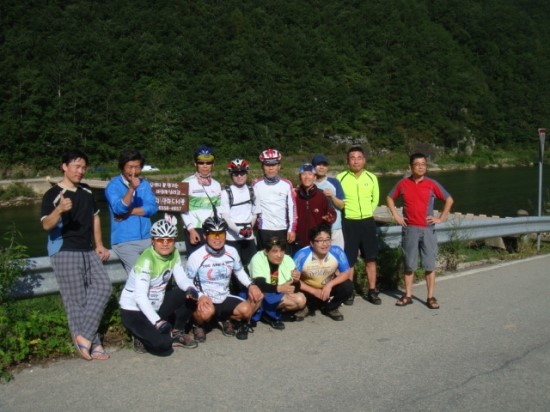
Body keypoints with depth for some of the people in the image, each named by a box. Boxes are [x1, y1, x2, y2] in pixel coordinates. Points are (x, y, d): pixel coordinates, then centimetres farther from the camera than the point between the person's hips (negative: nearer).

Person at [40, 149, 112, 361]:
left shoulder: (86, 191, 12)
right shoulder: (53, 194, -8)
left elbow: (95, 216, 22)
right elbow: (46, 225, -17)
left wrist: (99, 245, 15)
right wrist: (59, 210, -38)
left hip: (88, 251, 7)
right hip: (65, 252, -6)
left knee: (103, 286, -6)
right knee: (76, 300, -4)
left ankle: (84, 335, -2)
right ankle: (93, 345, 3)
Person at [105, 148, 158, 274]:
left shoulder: (144, 184, 11)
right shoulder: (113, 185, -3)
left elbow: (153, 207, -2)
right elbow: (119, 209, -18)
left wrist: (129, 212, -12)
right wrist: (131, 189, -29)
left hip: (147, 239, 5)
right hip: (124, 241, -4)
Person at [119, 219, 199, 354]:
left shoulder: (174, 254, -4)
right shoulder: (146, 260, -26)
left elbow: (182, 278, -6)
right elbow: (140, 297, -31)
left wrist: (191, 289, -29)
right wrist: (157, 321, -39)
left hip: (156, 305, 7)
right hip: (134, 310, -7)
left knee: (188, 295, -12)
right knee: (162, 345, -26)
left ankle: (177, 333, 7)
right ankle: (141, 336, 7)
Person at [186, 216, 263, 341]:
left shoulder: (232, 252, -4)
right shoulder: (196, 256, -18)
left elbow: (239, 271, 13)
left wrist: (251, 285, -6)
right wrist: (200, 296, -28)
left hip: (225, 299, 4)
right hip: (205, 301, -4)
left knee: (246, 309, -21)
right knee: (207, 311, -38)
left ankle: (225, 320, 14)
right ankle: (198, 325, 1)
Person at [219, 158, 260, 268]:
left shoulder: (251, 191, 9)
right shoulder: (226, 193, -4)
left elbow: (254, 213, 13)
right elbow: (225, 217, -10)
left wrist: (249, 228, -3)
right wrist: (239, 230, -23)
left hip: (249, 237, 4)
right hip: (232, 238, -4)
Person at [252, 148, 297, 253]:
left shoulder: (287, 184, 2)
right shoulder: (256, 184, 2)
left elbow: (292, 207, 2)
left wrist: (292, 229, -1)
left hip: (282, 230, 1)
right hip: (263, 230, 0)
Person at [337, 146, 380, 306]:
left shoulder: (372, 177, 3)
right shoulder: (340, 177, -4)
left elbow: (375, 199, 12)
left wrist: (366, 213, 7)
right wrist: (346, 211, -3)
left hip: (368, 222, 2)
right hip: (349, 223, -2)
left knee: (371, 258, 7)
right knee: (349, 259, 4)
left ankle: (372, 291, 17)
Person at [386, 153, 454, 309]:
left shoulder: (432, 184, -2)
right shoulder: (403, 183, 1)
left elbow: (449, 199, 7)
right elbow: (390, 198, 15)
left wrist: (441, 218, 1)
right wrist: (396, 215, 4)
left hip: (428, 229, 0)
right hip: (410, 229, 1)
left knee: (430, 264, 2)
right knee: (409, 264, 7)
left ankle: (430, 297, 10)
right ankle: (408, 295, 17)